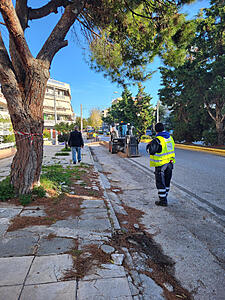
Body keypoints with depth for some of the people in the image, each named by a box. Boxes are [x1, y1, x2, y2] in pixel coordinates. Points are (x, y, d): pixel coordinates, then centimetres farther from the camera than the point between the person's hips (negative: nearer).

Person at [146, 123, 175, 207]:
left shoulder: (157, 140, -18)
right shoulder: (170, 137, 7)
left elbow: (151, 151, -23)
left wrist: (149, 144, -2)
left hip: (161, 164, -8)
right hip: (170, 163, 8)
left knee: (160, 182, 3)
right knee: (167, 182, 18)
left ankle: (163, 201, 8)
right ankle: (164, 197, 32)